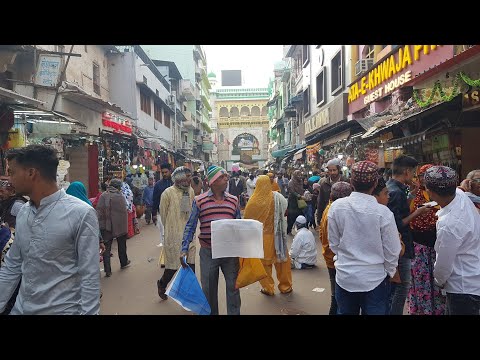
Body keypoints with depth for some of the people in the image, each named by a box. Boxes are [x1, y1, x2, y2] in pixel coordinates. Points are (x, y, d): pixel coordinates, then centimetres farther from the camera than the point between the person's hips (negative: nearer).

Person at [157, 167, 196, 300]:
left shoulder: (191, 191, 3)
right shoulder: (168, 193, -12)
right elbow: (163, 213, -1)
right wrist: (170, 228, 10)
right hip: (174, 235, -4)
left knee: (191, 264, 6)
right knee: (173, 265, 6)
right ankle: (162, 284, 35)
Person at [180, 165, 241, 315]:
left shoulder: (233, 200, 2)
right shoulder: (199, 201, -5)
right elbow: (190, 226, -2)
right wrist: (184, 249, -9)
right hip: (208, 253, -1)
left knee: (233, 287, 11)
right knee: (209, 289, 14)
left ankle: (234, 312, 30)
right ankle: (211, 312, 35)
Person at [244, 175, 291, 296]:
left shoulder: (253, 201, -13)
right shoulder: (277, 197, -10)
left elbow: (247, 218, -5)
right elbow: (285, 210, 5)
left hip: (259, 237, -1)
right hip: (276, 235, 1)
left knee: (264, 262, 13)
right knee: (281, 259, 15)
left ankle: (268, 288, 21)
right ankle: (285, 286, 26)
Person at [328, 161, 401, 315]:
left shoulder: (336, 207, -13)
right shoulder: (383, 212, -18)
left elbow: (333, 243, -2)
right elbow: (392, 251, -8)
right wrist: (389, 272, 11)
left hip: (344, 278, 2)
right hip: (375, 279, -2)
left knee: (345, 312, 20)